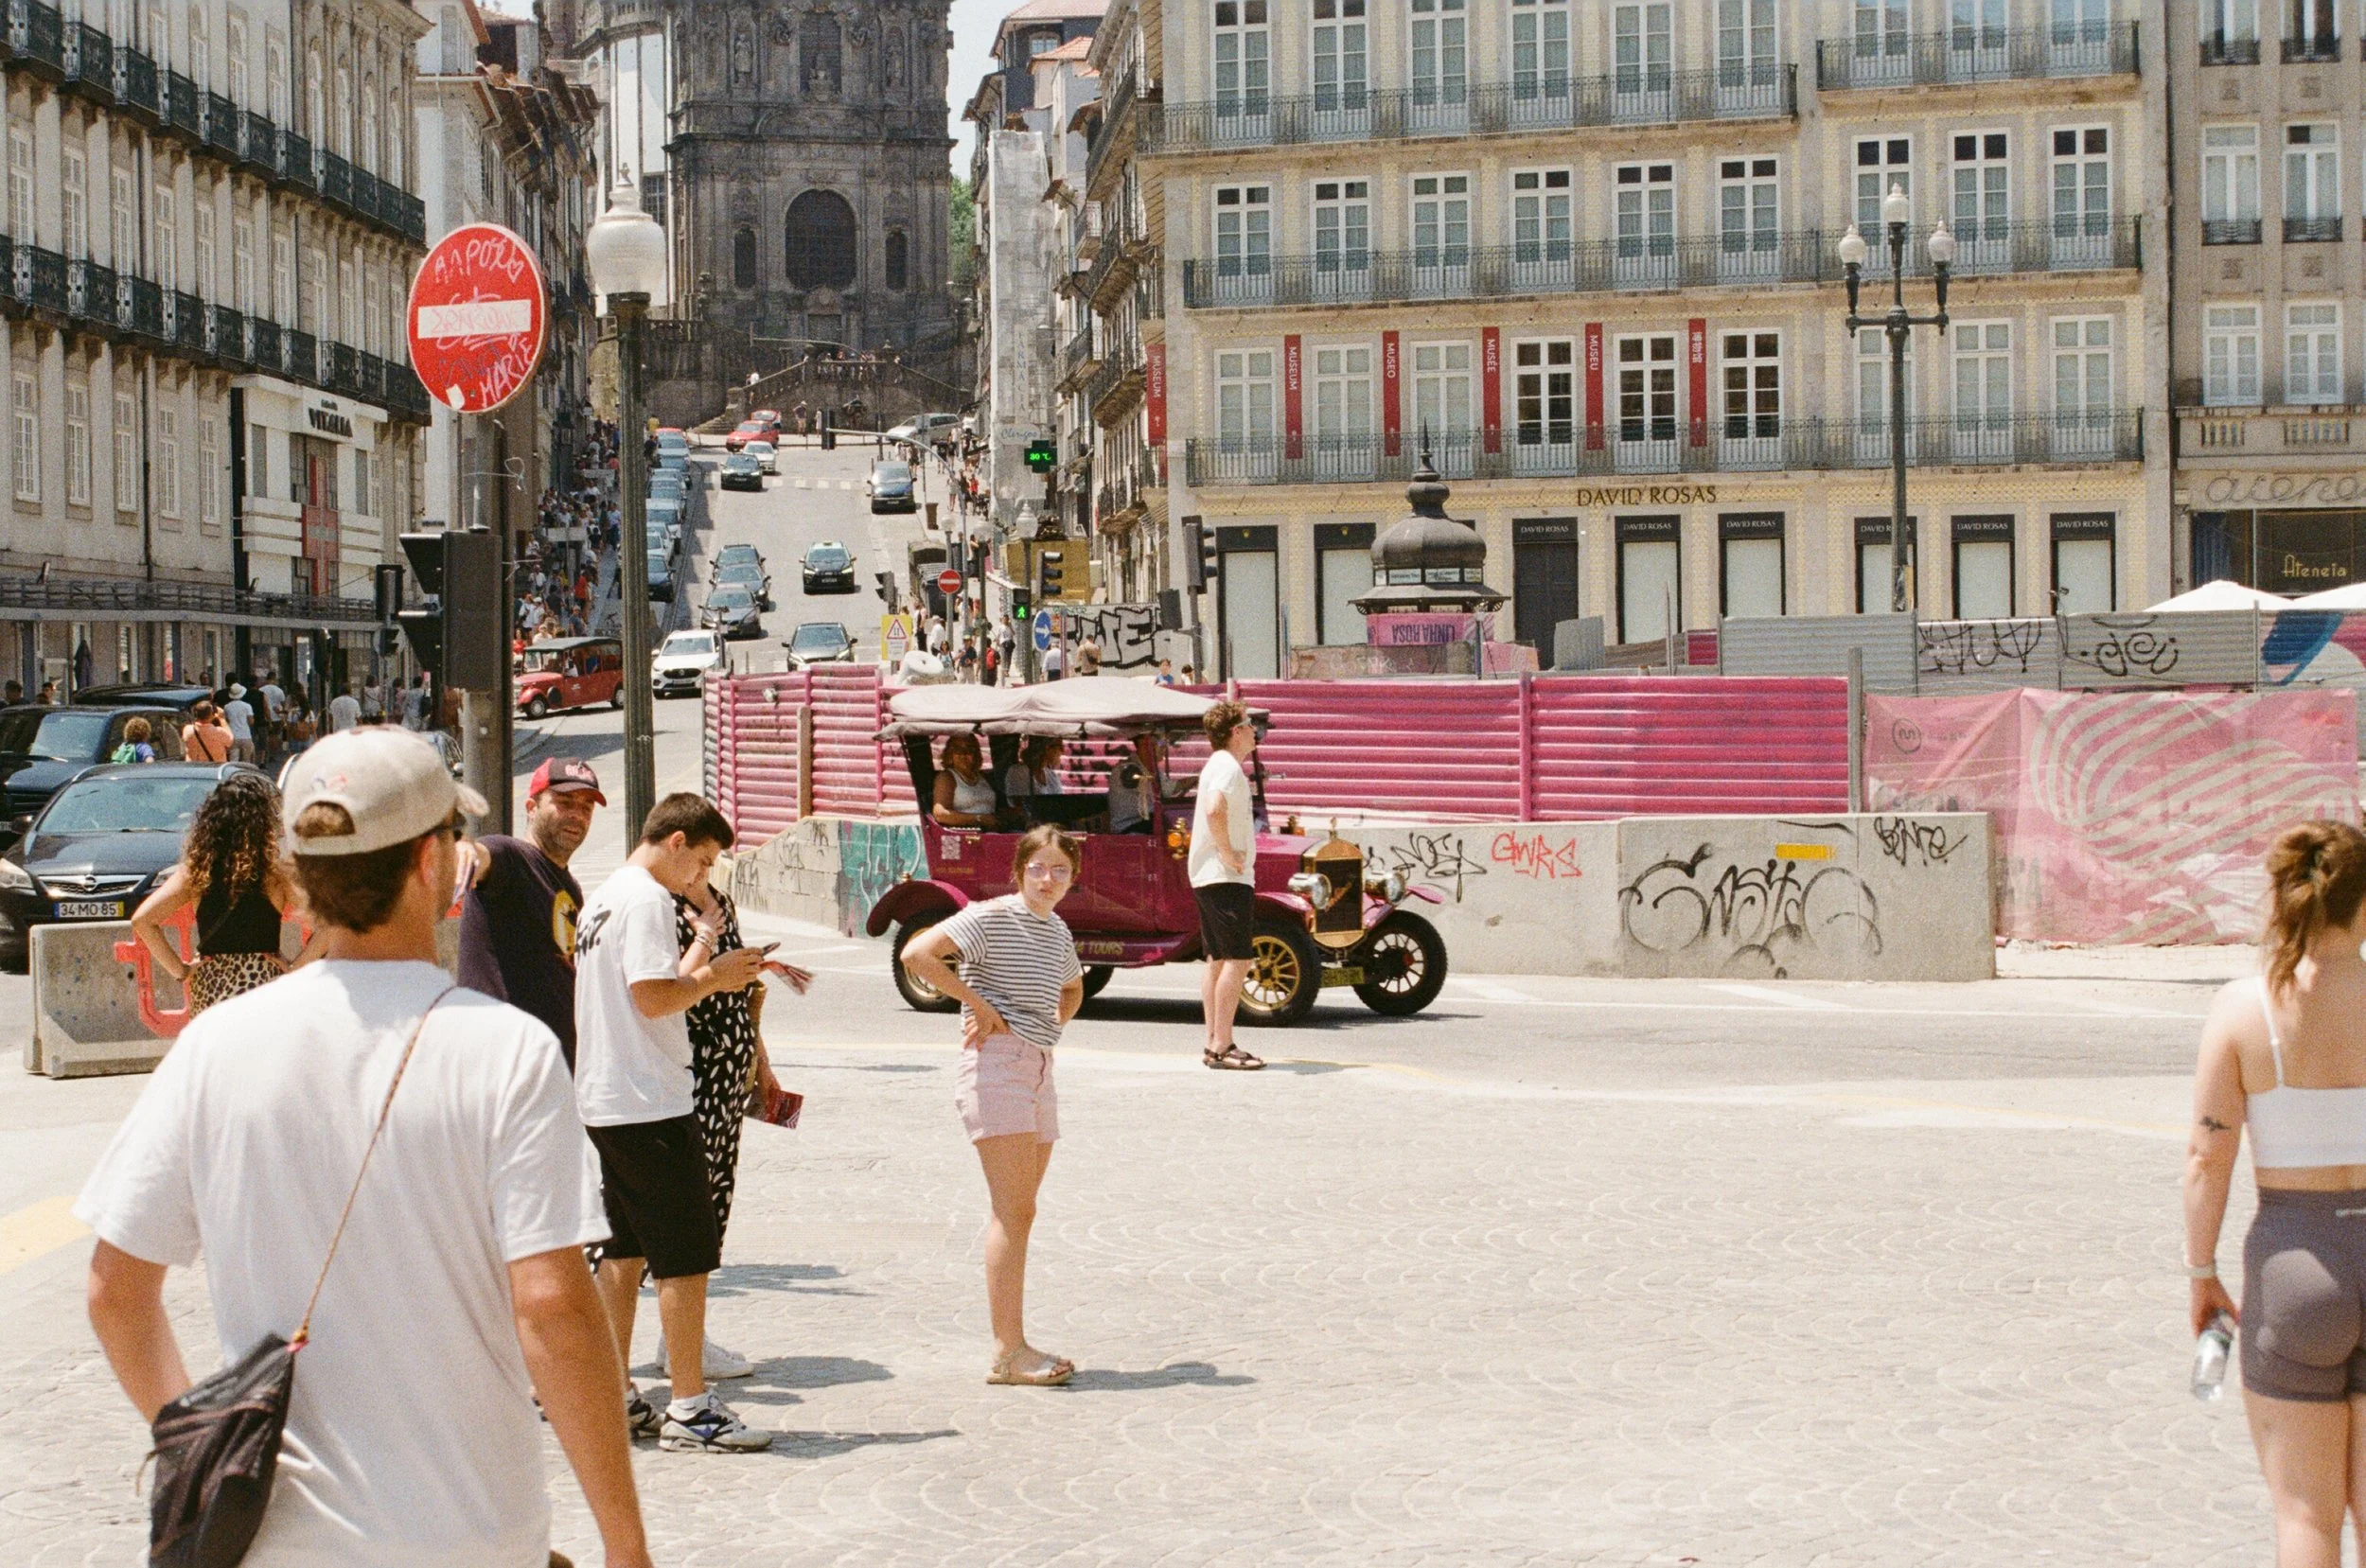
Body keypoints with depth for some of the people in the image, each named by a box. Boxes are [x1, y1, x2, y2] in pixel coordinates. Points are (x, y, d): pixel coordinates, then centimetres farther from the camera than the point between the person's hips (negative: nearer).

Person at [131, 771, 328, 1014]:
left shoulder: (197, 869, 0)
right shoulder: (276, 871, -7)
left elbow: (142, 920, -5)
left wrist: (179, 970, 0)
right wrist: (294, 969, -7)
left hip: (210, 990, 3)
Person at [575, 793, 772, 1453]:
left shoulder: (603, 899, 17)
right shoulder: (647, 900, -13)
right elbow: (654, 998, -21)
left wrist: (699, 957, 17)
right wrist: (714, 975, -7)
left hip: (605, 1101, 10)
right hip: (650, 1102, -10)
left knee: (625, 1250, 15)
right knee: (686, 1256, -6)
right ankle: (690, 1409, -5)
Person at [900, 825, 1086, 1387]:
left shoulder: (1058, 931, 15)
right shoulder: (992, 918, -9)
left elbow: (1071, 990, 36)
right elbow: (917, 953, -22)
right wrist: (979, 1003, -16)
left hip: (1038, 1069, 8)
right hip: (995, 1066, -8)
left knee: (1019, 1213, 8)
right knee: (1014, 1211, -12)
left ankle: (1011, 1344, 12)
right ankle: (1009, 1352, -13)